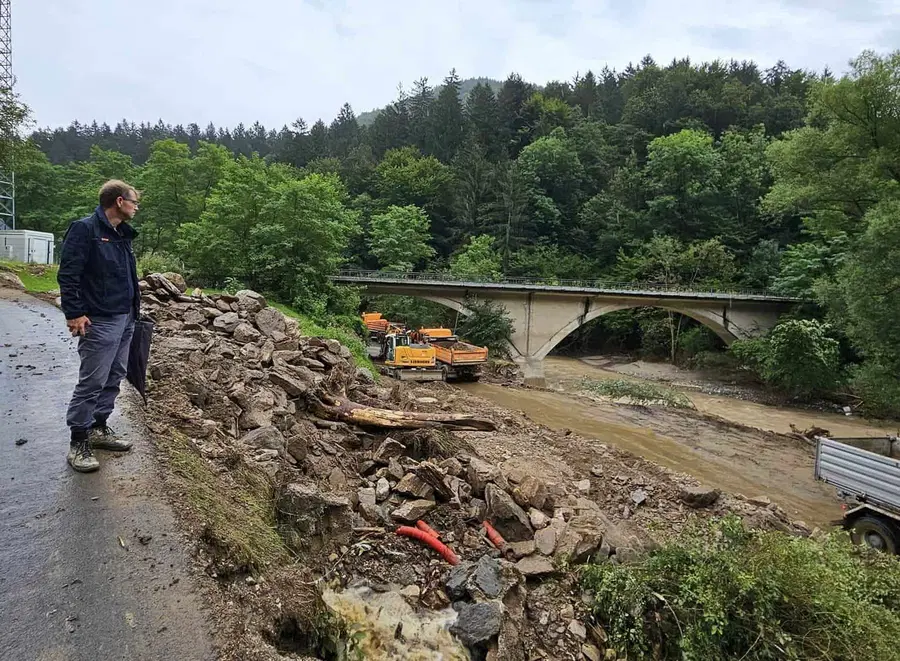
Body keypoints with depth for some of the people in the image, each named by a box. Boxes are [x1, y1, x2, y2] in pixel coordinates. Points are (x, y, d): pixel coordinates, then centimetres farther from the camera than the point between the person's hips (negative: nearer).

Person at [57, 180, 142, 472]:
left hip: (125, 319, 9)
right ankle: (78, 442, 6)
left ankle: (99, 429, 27)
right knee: (92, 381, -5)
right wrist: (74, 313, -19)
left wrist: (134, 308, 18)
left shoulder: (122, 234, 15)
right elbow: (67, 274, -15)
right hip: (100, 321, -9)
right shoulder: (85, 229, -11)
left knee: (114, 377, 14)